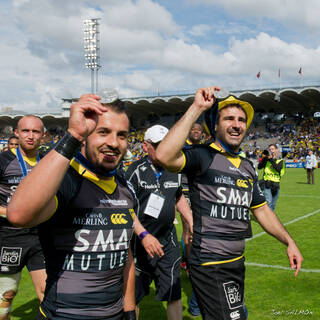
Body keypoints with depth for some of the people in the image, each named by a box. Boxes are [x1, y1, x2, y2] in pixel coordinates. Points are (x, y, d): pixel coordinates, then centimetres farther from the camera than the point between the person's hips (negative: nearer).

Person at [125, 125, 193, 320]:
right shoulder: (136, 171, -10)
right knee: (134, 295, 9)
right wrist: (143, 235, -24)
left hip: (168, 240, 4)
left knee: (174, 294, 9)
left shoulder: (174, 171, 6)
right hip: (141, 241, -4)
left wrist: (192, 223, 12)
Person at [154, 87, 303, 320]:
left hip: (237, 263, 8)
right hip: (210, 266, -8)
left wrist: (289, 242, 16)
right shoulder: (203, 156, -12)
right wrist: (196, 108, -28)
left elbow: (261, 209, 21)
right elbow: (164, 156, -32)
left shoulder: (248, 167, 12)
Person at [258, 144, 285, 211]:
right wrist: (264, 158, -16)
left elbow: (278, 169, -14)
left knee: (273, 205, 11)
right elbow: (259, 167, -8)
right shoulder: (266, 160, 6)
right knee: (268, 203, -14)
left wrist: (272, 159, -19)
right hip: (267, 184, -2)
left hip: (276, 185, 2)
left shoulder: (280, 161, 6)